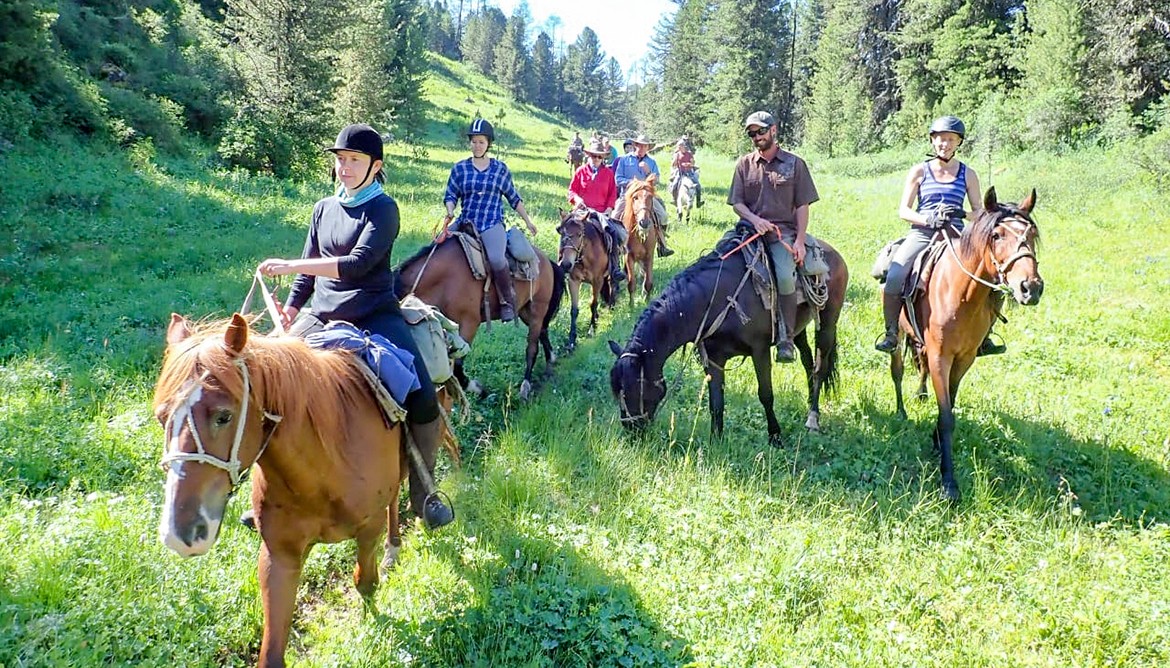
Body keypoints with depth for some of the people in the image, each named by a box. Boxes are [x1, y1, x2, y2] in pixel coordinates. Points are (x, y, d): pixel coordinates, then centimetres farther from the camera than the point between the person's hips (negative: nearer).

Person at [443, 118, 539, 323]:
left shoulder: (500, 169, 8)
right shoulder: (459, 168, 10)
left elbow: (513, 198, 16)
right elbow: (450, 195, 10)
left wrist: (528, 221, 18)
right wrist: (450, 213, -11)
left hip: (492, 224, -3)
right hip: (465, 222, 3)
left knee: (496, 259, -31)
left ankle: (508, 301, -12)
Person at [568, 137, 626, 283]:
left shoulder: (608, 173, 11)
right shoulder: (581, 171, 9)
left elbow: (612, 193, 12)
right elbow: (572, 190, 11)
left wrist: (609, 209, -3)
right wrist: (577, 198, -11)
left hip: (603, 212, 1)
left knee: (614, 233, -21)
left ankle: (614, 269, -17)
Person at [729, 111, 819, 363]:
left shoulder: (794, 163, 7)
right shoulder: (744, 164, 12)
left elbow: (803, 206, 4)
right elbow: (737, 203, 10)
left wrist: (799, 241, -7)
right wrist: (755, 219, -11)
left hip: (783, 231, -3)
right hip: (751, 228, 3)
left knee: (785, 277, -26)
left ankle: (786, 338, -14)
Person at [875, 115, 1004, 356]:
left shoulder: (968, 174, 11)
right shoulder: (919, 171, 8)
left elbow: (979, 212, 10)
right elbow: (903, 210, 3)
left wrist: (961, 214, -12)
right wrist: (928, 220, -15)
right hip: (922, 234, -1)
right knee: (893, 278, -26)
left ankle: (983, 336, 2)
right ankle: (891, 333, -7)